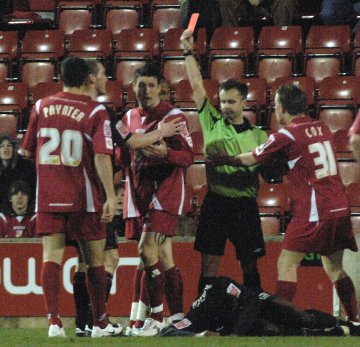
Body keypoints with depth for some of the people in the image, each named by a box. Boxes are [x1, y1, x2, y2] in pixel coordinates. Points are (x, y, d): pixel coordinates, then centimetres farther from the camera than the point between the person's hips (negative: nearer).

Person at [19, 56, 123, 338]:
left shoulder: (41, 107, 4)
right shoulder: (95, 112, -6)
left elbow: (26, 150, 14)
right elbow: (102, 157, -16)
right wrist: (111, 196, -15)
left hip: (48, 198, 2)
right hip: (84, 198, -2)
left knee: (51, 257, -1)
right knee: (95, 260, 9)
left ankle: (54, 321, -14)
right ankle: (100, 323, 17)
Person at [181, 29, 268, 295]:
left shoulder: (257, 135, 7)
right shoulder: (212, 123, 5)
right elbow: (197, 86, 1)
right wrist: (189, 51, -4)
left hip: (245, 204, 1)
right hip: (216, 201, 0)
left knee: (249, 263, 5)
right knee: (210, 260, -1)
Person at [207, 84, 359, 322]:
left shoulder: (287, 135, -8)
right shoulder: (322, 128, 11)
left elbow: (249, 160, 5)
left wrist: (221, 160, 20)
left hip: (313, 212, -7)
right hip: (340, 208, 7)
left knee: (286, 264, -3)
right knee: (335, 268, 16)